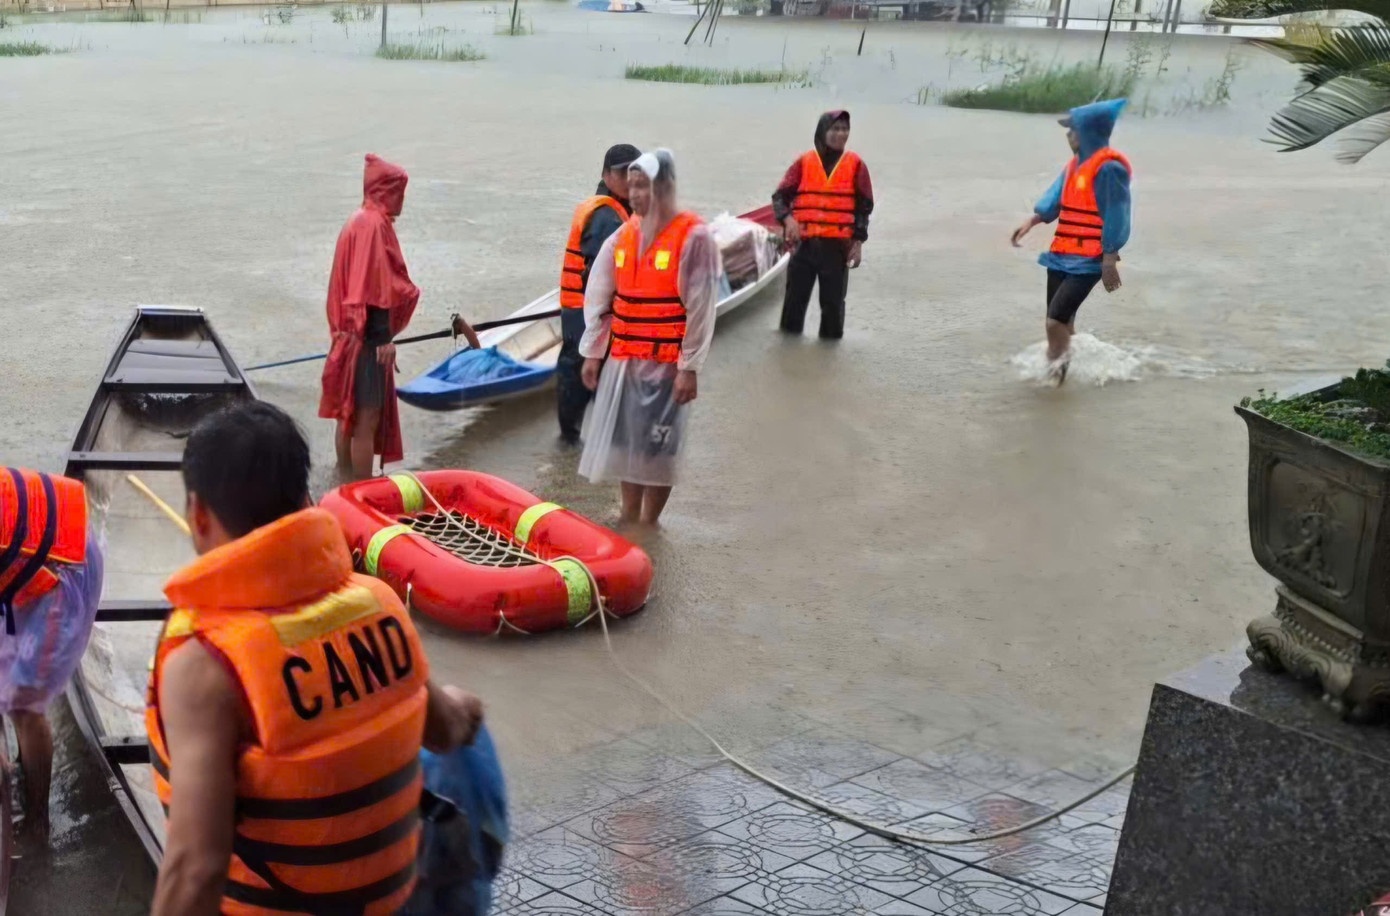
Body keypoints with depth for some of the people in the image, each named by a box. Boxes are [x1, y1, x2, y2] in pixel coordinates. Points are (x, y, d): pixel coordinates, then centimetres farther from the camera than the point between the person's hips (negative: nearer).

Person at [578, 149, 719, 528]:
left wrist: (689, 367, -14)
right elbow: (598, 297, 11)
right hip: (622, 358, 6)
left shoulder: (694, 237, -10)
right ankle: (629, 517, 28)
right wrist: (592, 352, 8)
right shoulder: (623, 235, 7)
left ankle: (647, 525, 14)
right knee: (625, 441, 13)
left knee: (658, 447, 0)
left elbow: (700, 308, -12)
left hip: (666, 363, -6)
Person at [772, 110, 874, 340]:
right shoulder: (804, 162, 4)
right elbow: (780, 195, 4)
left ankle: (831, 337, 18)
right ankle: (789, 334, 22)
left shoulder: (856, 164, 4)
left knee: (833, 298, 5)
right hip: (804, 242, 1)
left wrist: (858, 242, 0)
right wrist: (787, 218, -15)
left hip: (837, 244, 0)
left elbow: (864, 206, 6)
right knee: (796, 294, 7)